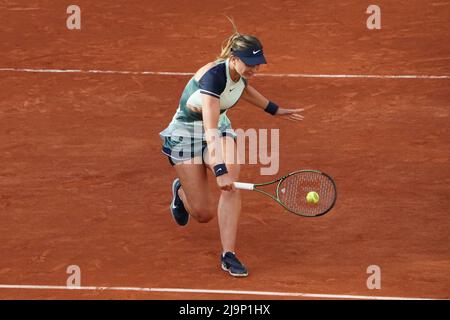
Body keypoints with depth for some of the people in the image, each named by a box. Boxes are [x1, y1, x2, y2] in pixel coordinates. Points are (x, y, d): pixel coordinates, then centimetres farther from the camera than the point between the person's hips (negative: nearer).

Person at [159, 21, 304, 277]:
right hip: (186, 135, -6)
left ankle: (228, 255, -18)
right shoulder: (213, 77, -35)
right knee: (204, 214, -1)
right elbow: (210, 131, -41)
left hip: (221, 128, 6)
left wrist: (276, 110, 22)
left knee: (231, 186, -24)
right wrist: (220, 170, -49)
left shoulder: (240, 73, -11)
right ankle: (181, 191, 35)